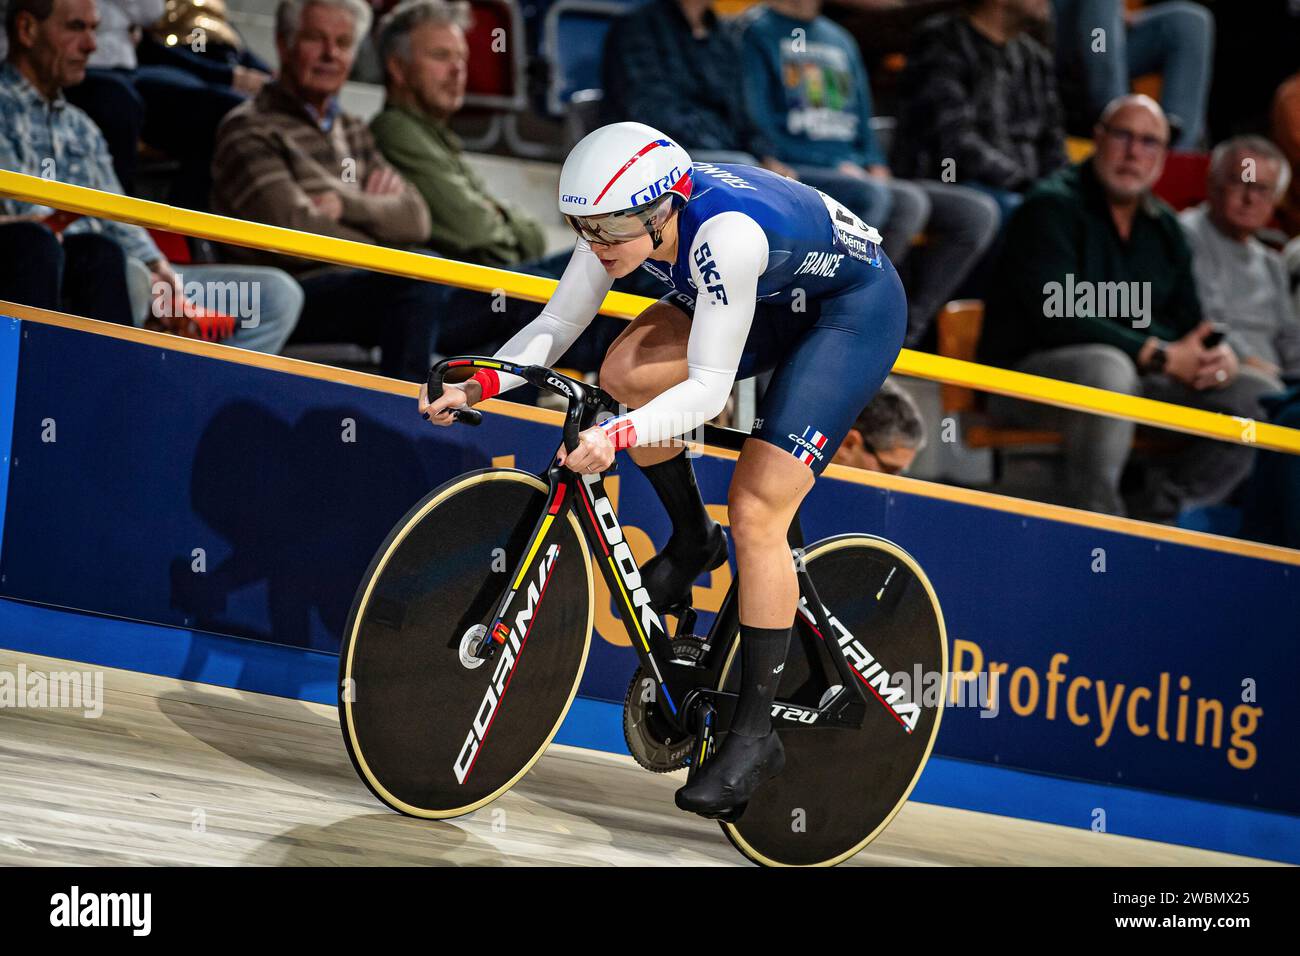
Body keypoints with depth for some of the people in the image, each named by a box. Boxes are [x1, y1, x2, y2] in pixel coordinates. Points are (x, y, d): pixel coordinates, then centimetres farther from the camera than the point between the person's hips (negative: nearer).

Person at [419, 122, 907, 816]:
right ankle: (691, 541, 8)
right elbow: (554, 325, -10)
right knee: (627, 372, -17)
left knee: (756, 511, -17)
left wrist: (618, 437, -50)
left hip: (856, 307, -7)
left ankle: (755, 734, -8)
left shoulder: (725, 232, -38)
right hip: (773, 299, 7)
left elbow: (708, 389, -37)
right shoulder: (623, 217, -18)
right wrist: (477, 385, -25)